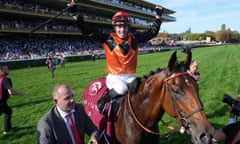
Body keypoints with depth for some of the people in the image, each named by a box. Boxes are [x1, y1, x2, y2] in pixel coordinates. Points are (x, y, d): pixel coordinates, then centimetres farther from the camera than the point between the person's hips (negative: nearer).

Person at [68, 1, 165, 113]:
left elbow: (152, 32, 13)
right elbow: (87, 31, -8)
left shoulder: (135, 38, 4)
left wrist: (158, 16, 12)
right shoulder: (107, 38, -4)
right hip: (114, 77, -3)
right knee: (121, 88, -32)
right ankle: (103, 101, -8)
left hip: (130, 77, 4)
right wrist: (75, 14, -15)